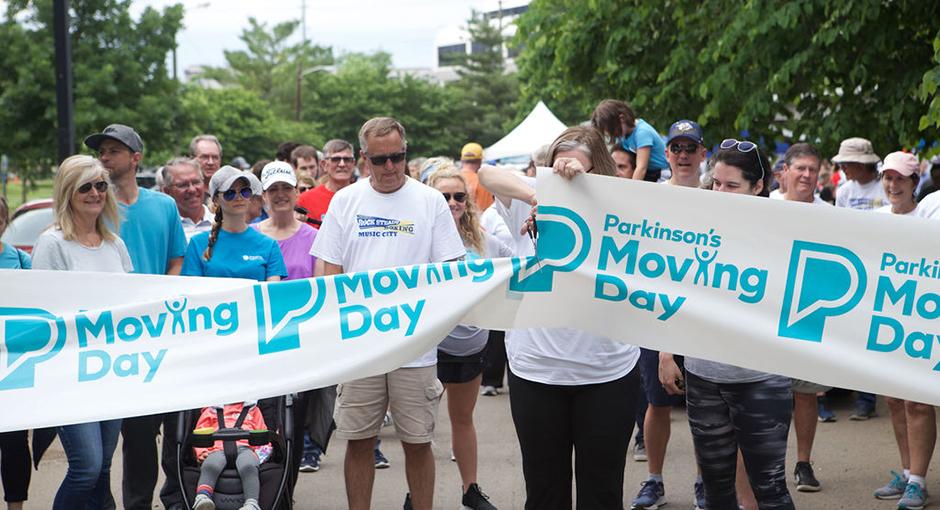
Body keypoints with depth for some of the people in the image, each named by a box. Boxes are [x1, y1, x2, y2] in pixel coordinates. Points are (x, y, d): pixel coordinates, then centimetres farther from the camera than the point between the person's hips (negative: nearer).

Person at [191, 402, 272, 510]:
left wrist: (260, 454, 4)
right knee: (210, 466, -39)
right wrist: (201, 452, 4)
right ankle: (202, 499, -60)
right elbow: (199, 435, 26)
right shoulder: (211, 410, 33)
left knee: (248, 467, -40)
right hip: (218, 449, 0)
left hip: (244, 449, 0)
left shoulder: (252, 410, 34)